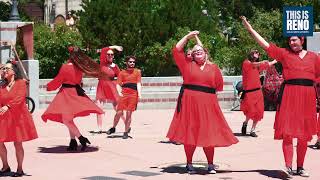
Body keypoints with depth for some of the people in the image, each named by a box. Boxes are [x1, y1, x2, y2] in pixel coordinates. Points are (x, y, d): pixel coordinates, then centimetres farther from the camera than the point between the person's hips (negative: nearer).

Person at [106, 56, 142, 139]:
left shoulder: (137, 72, 13)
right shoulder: (122, 72, 13)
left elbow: (138, 84, 4)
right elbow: (118, 84, 8)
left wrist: (139, 94, -8)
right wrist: (119, 93, -9)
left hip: (133, 94, 0)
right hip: (124, 94, 0)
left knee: (129, 113, -2)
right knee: (119, 112, -4)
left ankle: (126, 132, 6)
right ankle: (113, 128, 17)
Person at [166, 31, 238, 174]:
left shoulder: (213, 68, 9)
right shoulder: (187, 65, 6)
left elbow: (219, 86, 10)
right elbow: (177, 50, 2)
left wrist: (207, 92, 3)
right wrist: (188, 36, 4)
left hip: (208, 104, 1)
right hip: (189, 103, -1)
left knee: (209, 134, 2)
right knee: (189, 134, 2)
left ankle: (210, 164, 14)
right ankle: (189, 164, 14)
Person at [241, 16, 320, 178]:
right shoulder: (284, 53, 5)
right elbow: (265, 44, 2)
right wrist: (250, 29, -2)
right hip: (289, 95, -2)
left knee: (304, 135, 7)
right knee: (288, 132, -10)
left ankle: (300, 167, 16)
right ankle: (288, 166, -11)